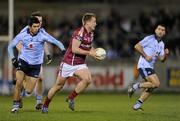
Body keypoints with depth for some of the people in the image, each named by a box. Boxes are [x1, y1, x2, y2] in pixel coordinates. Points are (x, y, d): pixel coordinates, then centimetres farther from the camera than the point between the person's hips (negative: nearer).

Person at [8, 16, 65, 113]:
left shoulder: (42, 35, -13)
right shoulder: (22, 35, -8)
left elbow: (56, 42, -13)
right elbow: (10, 46, 2)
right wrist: (13, 58, -10)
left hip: (36, 65, 0)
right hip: (23, 61, 0)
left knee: (29, 91, -4)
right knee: (19, 83, -20)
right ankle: (16, 105, -4)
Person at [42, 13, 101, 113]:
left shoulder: (91, 34, 6)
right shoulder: (79, 32, -20)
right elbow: (74, 49, -25)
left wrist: (95, 52, 4)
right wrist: (89, 53, -22)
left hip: (80, 64, 6)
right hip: (69, 62, -6)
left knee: (88, 79, -20)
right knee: (59, 85, 3)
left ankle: (71, 98, -4)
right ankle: (45, 105, 21)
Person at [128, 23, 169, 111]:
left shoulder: (162, 44, 16)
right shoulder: (150, 39, -7)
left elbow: (161, 59, 14)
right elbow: (137, 46, -11)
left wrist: (165, 54, -7)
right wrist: (146, 56, -16)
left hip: (150, 67, 9)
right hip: (144, 66, -9)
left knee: (149, 89, 8)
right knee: (156, 83, -20)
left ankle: (137, 105, 16)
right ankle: (136, 86, -8)